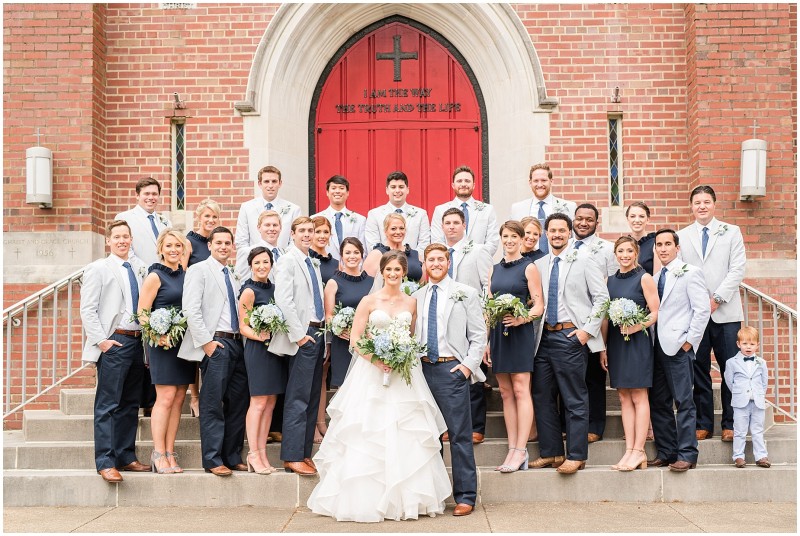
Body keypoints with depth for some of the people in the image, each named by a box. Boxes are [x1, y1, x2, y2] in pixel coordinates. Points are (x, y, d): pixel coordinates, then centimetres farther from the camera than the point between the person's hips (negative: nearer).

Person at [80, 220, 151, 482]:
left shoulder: (139, 268, 14)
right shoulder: (98, 268, -1)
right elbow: (87, 310, -5)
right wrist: (101, 340, -12)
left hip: (137, 341, 6)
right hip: (114, 342, -6)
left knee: (130, 404, 10)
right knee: (107, 405, -5)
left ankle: (126, 457, 18)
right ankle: (105, 462, -3)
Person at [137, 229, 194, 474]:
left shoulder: (185, 275, 14)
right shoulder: (155, 276, -5)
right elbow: (142, 314, -9)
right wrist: (158, 335, -21)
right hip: (164, 343, -6)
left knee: (178, 399, 6)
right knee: (166, 398, -8)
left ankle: (170, 452, 11)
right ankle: (158, 454, -1)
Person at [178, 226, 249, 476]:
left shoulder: (234, 275, 21)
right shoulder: (198, 270, -1)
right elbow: (191, 310, -10)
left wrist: (245, 338, 10)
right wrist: (206, 341, -15)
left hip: (237, 343, 7)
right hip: (215, 344, -7)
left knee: (237, 403, 7)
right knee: (212, 405, -5)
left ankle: (232, 456, 15)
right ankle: (213, 460, 0)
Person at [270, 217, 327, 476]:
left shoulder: (313, 264, 19)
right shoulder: (287, 261, -7)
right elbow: (283, 300, -17)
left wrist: (323, 334, 13)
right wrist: (299, 334, -18)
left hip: (317, 334, 9)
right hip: (302, 336, -9)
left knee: (312, 399, 10)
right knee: (298, 399, -8)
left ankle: (305, 453, 16)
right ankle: (292, 457, -3)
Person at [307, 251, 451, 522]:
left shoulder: (411, 302, 10)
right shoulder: (369, 301, 1)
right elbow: (354, 339, -3)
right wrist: (376, 359, -17)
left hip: (405, 374, 3)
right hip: (372, 373, -3)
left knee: (407, 436, 2)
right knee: (370, 436, -3)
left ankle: (405, 497, 12)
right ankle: (367, 498, 6)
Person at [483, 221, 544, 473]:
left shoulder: (528, 267, 0)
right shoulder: (494, 269, 15)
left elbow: (539, 305, -4)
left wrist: (522, 319, -23)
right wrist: (485, 341, 8)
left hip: (520, 333, -6)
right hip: (497, 333, 6)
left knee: (520, 389, -8)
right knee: (505, 392, 6)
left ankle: (521, 451, -7)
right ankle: (512, 450, 10)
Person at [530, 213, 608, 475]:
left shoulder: (583, 262, -1)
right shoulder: (539, 265, 11)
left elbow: (602, 297, -4)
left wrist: (588, 330, -9)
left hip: (571, 335, -5)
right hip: (545, 336, 5)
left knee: (575, 399, -1)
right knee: (543, 396, 9)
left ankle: (576, 456, 7)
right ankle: (551, 452, 19)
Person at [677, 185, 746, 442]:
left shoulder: (732, 232, 8)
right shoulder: (682, 236, 11)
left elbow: (737, 270, -1)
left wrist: (717, 298, -11)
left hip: (725, 312, -1)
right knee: (699, 370, 4)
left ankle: (730, 424, 10)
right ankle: (703, 424, 12)